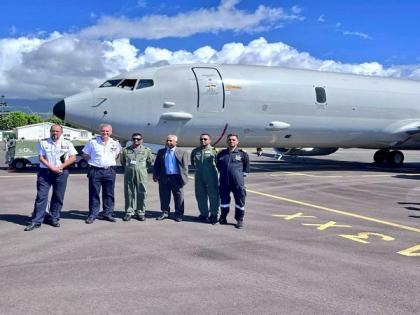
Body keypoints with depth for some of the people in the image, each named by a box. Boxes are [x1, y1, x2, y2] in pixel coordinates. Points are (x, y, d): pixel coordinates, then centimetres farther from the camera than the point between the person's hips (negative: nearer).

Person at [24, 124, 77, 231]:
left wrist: (60, 167, -10)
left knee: (58, 197, 4)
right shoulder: (43, 143, 7)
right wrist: (52, 168, -13)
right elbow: (41, 158, 0)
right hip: (44, 172, -1)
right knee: (41, 196, -4)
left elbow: (73, 158, 1)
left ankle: (54, 218, 15)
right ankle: (36, 221, -2)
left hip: (61, 173, 1)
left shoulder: (67, 144, 7)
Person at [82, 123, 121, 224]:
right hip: (95, 171, -2)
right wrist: (93, 162, 2)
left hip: (109, 171, 2)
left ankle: (108, 214, 16)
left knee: (109, 194, 7)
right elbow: (85, 155, 9)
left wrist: (110, 162, 10)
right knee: (94, 194, 2)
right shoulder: (92, 142, -1)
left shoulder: (115, 144, 6)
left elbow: (117, 154, 23)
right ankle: (92, 214, 9)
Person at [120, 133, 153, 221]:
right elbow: (122, 162, 18)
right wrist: (128, 168, 11)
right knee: (128, 193, 3)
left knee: (141, 194, 0)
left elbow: (149, 162, 15)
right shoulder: (126, 150, 7)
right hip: (129, 174, 1)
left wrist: (141, 167, 9)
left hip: (141, 174, -1)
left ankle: (140, 212, 9)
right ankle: (129, 212, 11)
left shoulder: (146, 150, 5)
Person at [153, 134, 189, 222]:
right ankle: (165, 212, 21)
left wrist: (184, 178, -7)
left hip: (176, 178, -3)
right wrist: (155, 175, 4)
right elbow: (156, 165, 14)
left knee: (178, 197, 2)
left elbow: (185, 166, 0)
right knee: (164, 197, 8)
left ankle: (179, 214, 12)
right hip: (164, 178, 3)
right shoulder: (161, 152, 13)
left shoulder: (182, 152, 3)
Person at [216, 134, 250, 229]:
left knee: (240, 200, 1)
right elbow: (218, 166, 22)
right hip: (224, 182, 3)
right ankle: (223, 217, 28)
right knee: (224, 199, 12)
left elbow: (246, 167, 12)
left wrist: (242, 174, 7)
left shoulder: (242, 154, 1)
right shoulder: (222, 154, 9)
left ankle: (239, 220, 11)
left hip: (238, 182, -2)